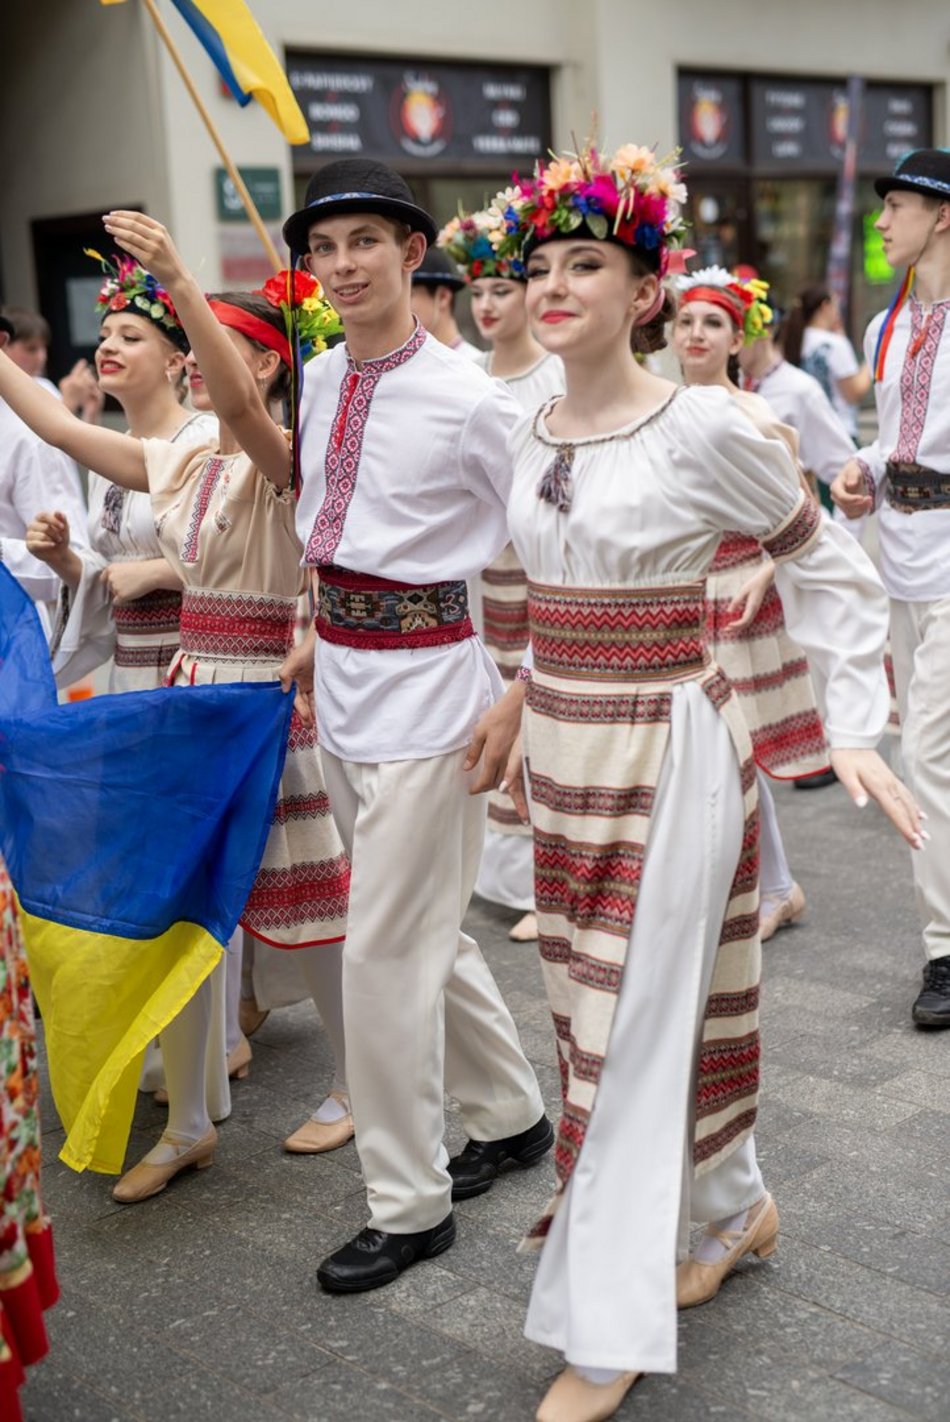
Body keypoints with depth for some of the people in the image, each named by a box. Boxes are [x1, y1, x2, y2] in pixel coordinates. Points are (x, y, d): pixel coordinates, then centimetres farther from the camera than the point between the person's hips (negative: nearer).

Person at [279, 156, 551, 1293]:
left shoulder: (468, 399, -15)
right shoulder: (322, 381, 7)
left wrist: (517, 701, -16)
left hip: (426, 686, -8)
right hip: (342, 684, 8)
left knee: (388, 949, -2)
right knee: (424, 929, 19)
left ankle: (409, 1206, 16)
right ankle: (510, 1116, 41)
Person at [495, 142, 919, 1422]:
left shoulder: (703, 426, -13)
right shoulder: (530, 438, 6)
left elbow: (830, 566, -4)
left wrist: (855, 727, -9)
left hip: (668, 751, -7)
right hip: (562, 748, 7)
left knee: (633, 1029, -2)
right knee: (593, 1011, 15)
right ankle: (736, 1209, 39)